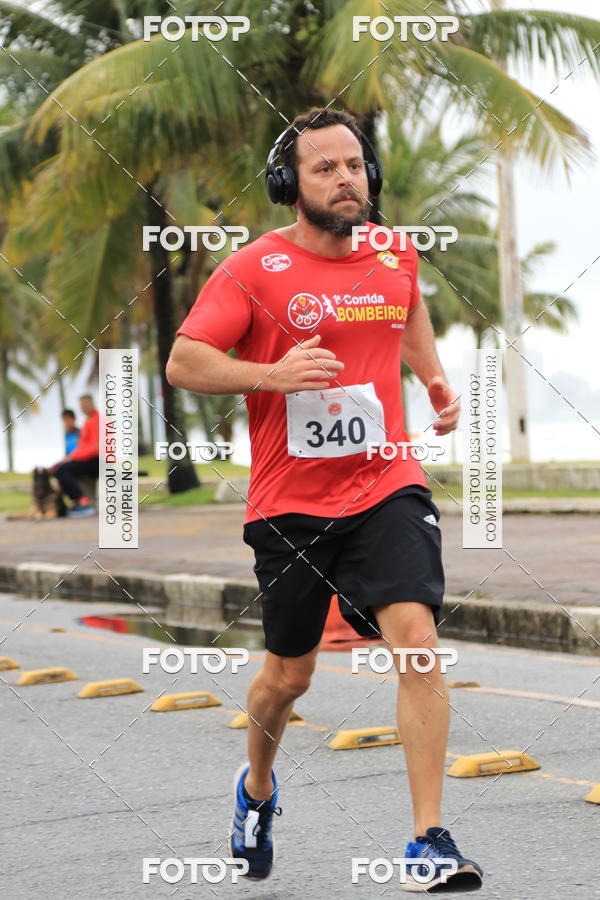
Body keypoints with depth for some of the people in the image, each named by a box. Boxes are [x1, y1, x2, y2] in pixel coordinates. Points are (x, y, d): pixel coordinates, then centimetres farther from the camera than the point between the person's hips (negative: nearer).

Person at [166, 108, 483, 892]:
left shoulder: (396, 255, 6)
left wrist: (436, 380, 15)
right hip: (290, 503, -2)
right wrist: (271, 374, -25)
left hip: (387, 488, 2)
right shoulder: (254, 269, -8)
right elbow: (182, 363, -11)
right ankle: (257, 787, 43)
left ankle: (430, 842, -14)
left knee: (417, 642, -18)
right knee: (289, 675, 10)